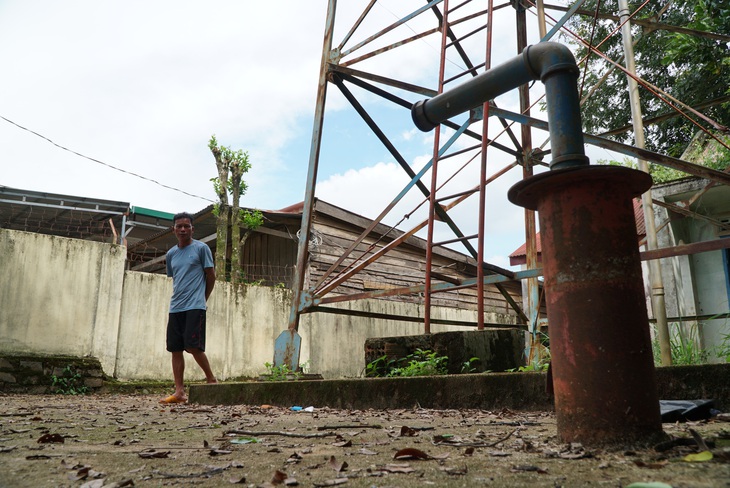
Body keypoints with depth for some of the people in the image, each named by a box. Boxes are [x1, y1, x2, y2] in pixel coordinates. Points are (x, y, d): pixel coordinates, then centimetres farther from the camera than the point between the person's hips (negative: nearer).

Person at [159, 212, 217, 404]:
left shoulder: (201, 248, -1)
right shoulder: (171, 254, 16)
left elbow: (211, 275, 2)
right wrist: (179, 298, 14)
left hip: (195, 307, -6)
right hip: (175, 308, 6)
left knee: (193, 347, -12)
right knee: (175, 349, 4)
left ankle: (211, 379, 8)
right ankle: (179, 392, 8)